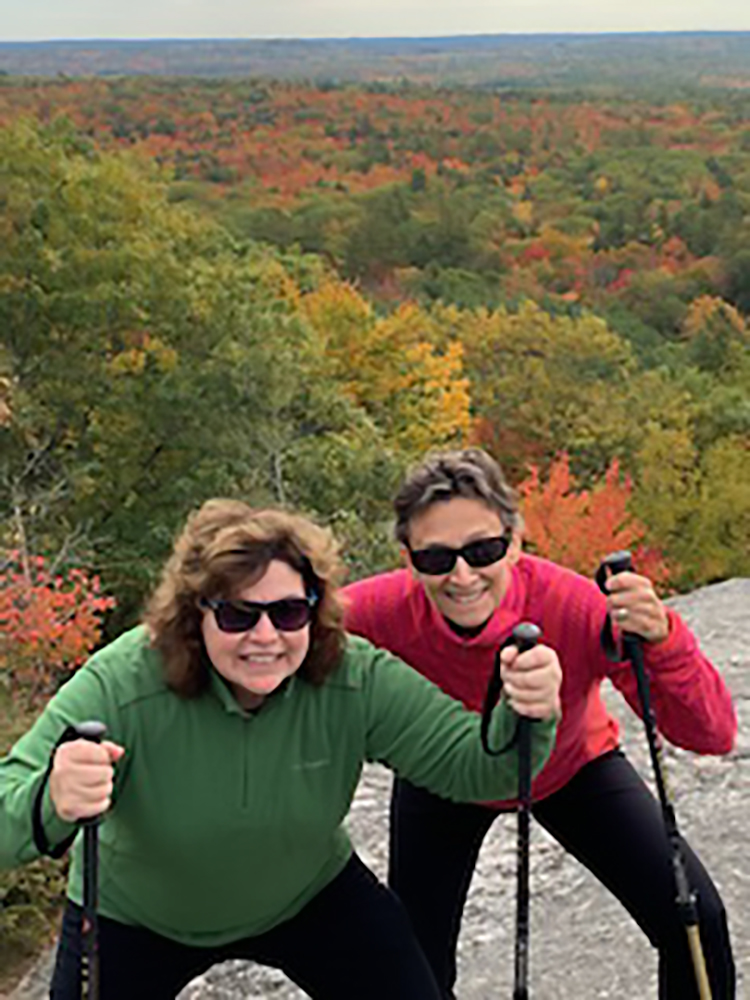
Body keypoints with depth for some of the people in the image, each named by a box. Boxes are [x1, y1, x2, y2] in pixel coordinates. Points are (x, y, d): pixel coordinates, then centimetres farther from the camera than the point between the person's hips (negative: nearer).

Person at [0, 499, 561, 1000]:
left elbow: (469, 763, -24)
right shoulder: (122, 686, -34)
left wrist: (525, 719, -48)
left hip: (310, 894, 2)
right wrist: (50, 803, -63)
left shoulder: (358, 682, -26)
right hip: (138, 917, -1)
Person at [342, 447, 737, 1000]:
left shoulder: (578, 608, -38)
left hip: (573, 767, 0)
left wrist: (662, 640, -57)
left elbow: (713, 736, -39)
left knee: (697, 922, -9)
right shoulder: (383, 613, -36)